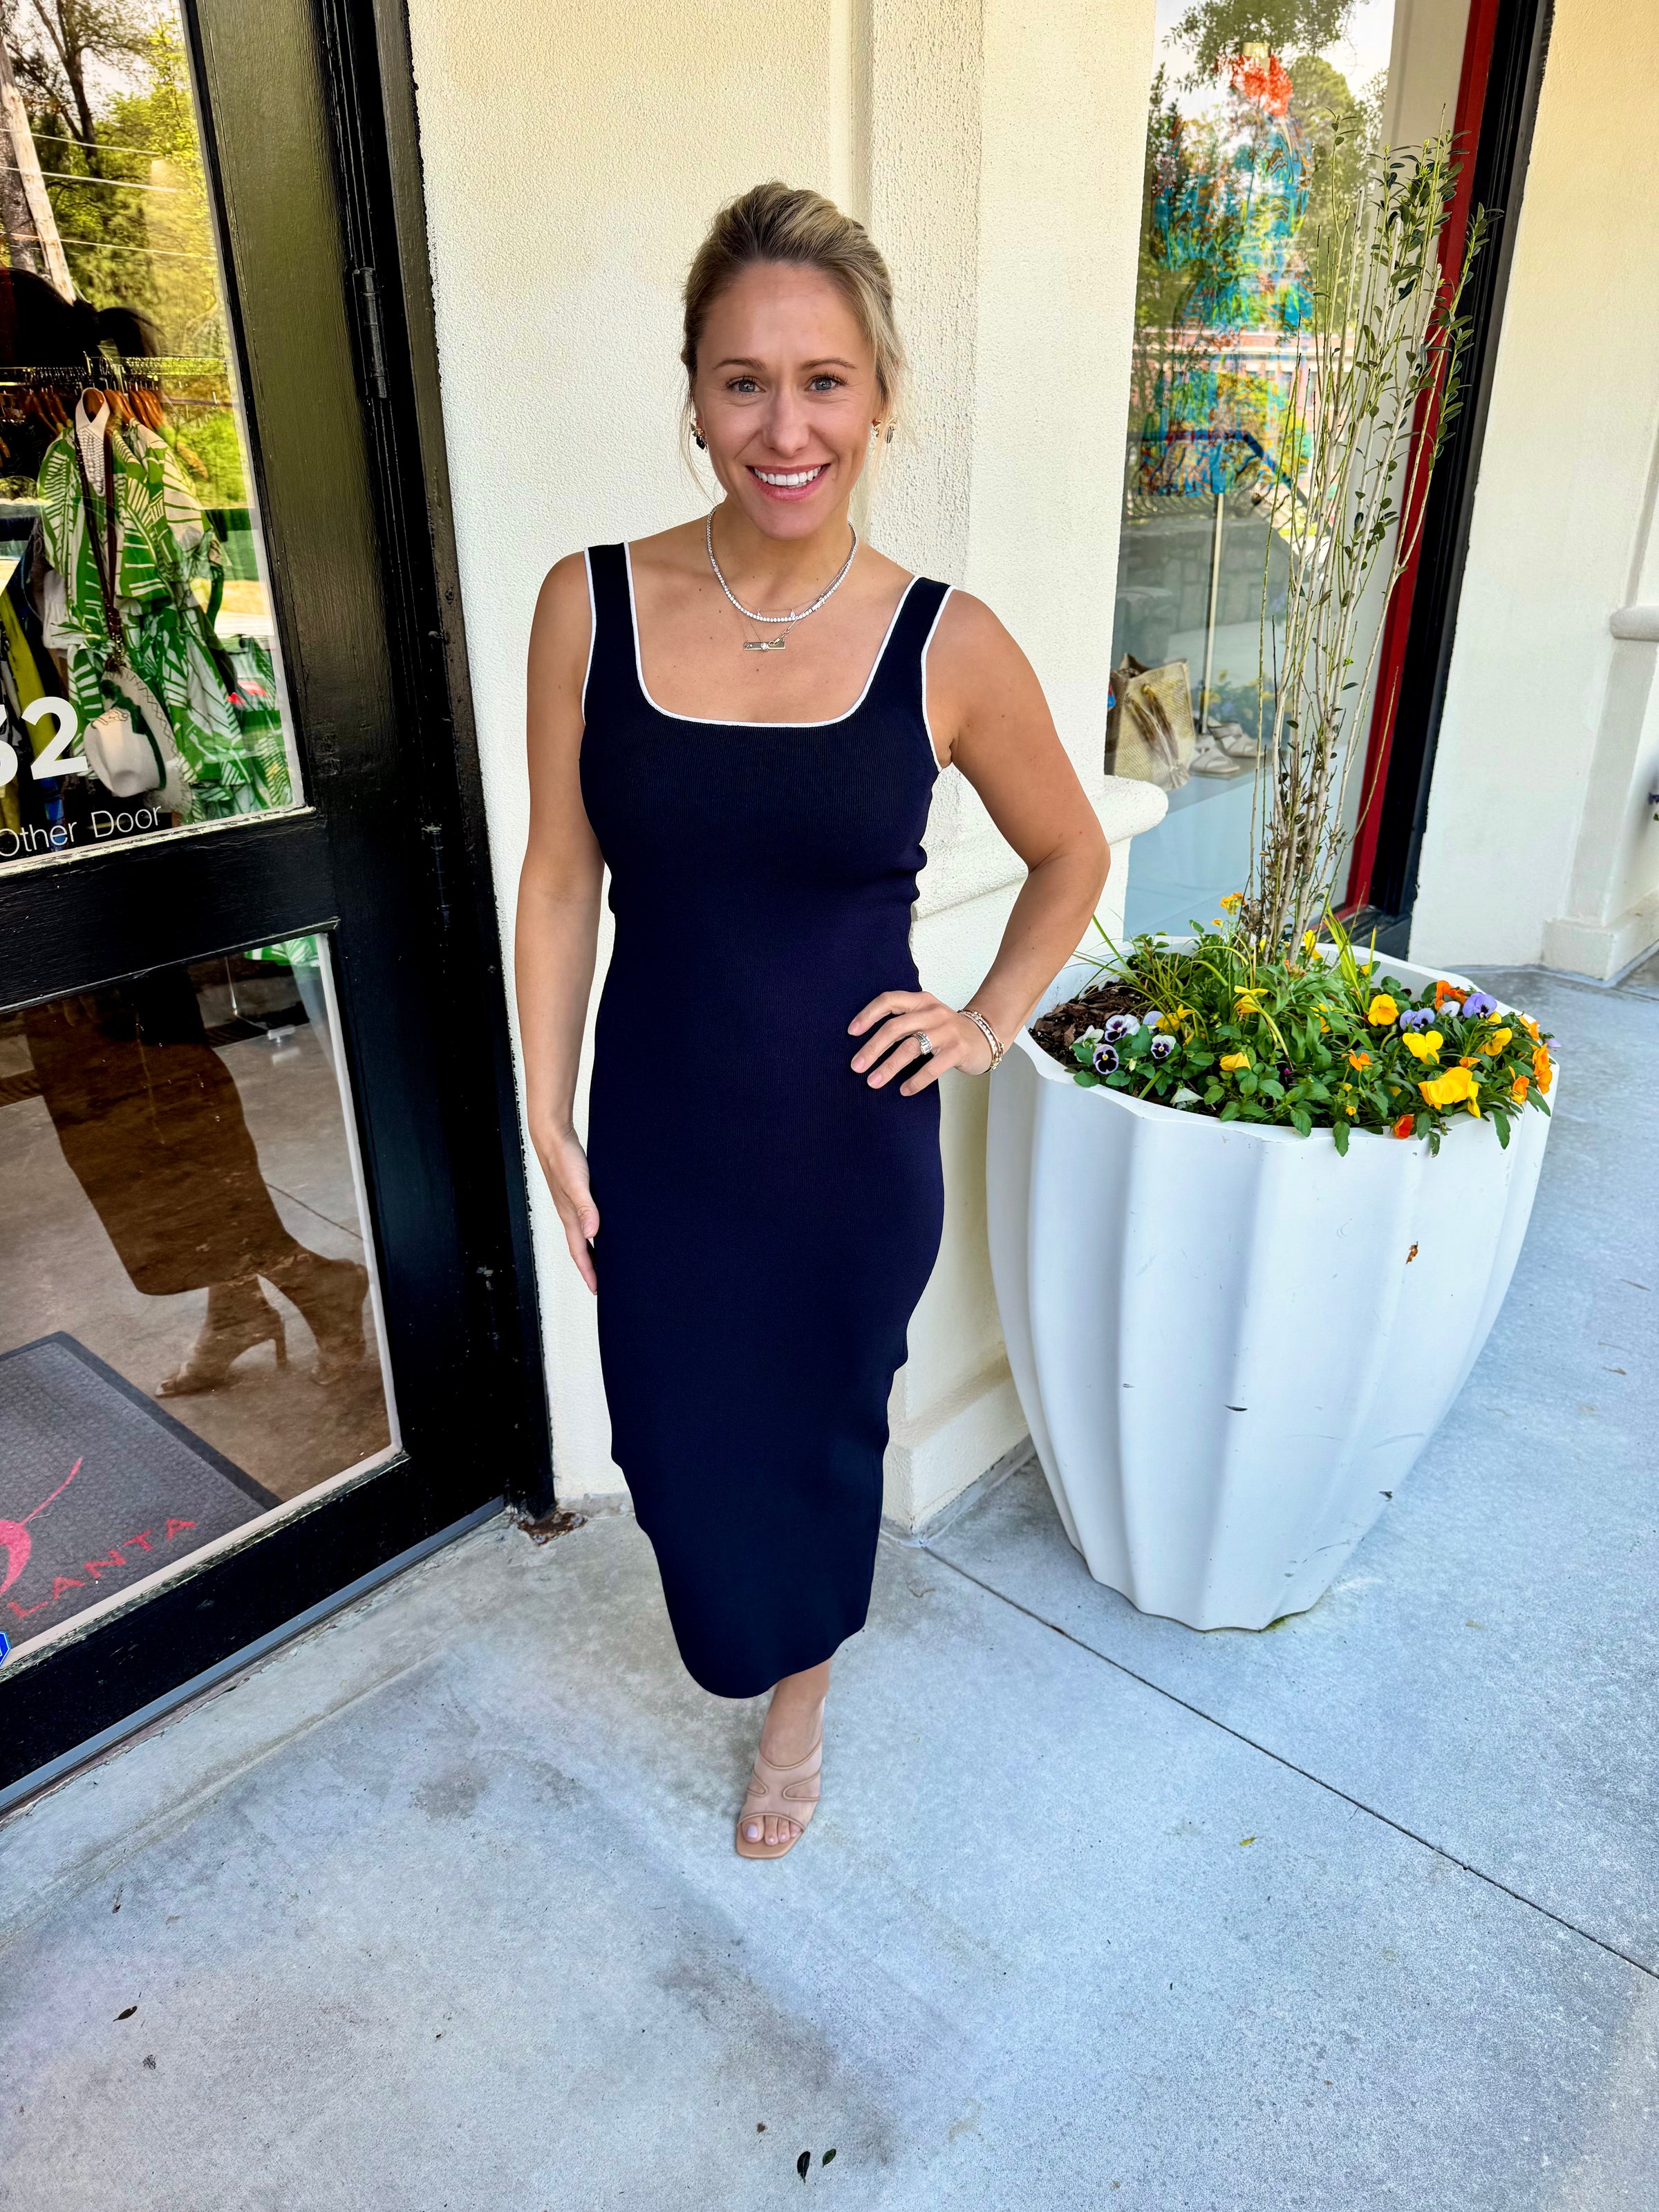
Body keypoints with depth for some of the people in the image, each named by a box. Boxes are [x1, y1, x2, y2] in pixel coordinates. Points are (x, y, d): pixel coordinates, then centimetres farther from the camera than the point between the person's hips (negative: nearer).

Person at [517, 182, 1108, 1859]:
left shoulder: (948, 648, -11)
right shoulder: (593, 605, -8)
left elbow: (1072, 855, 6)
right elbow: (560, 880, -2)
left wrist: (987, 1025, -3)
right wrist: (549, 1120, -1)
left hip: (855, 1147, 0)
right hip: (659, 1140, 1)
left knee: (825, 1433, 19)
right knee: (681, 1437, 15)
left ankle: (801, 1694, 51)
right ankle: (742, 1634, 53)